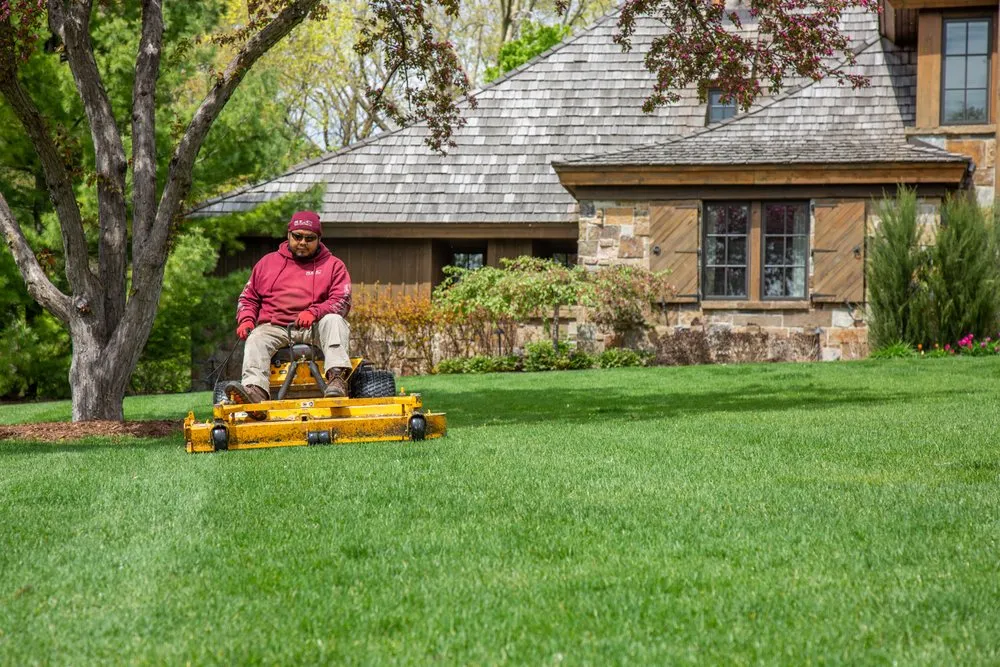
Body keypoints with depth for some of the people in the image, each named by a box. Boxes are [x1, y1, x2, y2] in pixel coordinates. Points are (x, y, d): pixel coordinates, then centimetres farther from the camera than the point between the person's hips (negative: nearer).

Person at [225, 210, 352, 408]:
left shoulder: (333, 265, 12)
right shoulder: (268, 262, 19)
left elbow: (342, 301, -1)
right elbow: (248, 297, 23)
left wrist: (314, 312, -19)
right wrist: (246, 320, 0)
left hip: (314, 327, -1)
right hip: (275, 328, 2)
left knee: (334, 321, -32)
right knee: (256, 340, -29)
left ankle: (337, 377, -52)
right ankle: (254, 389, -54)